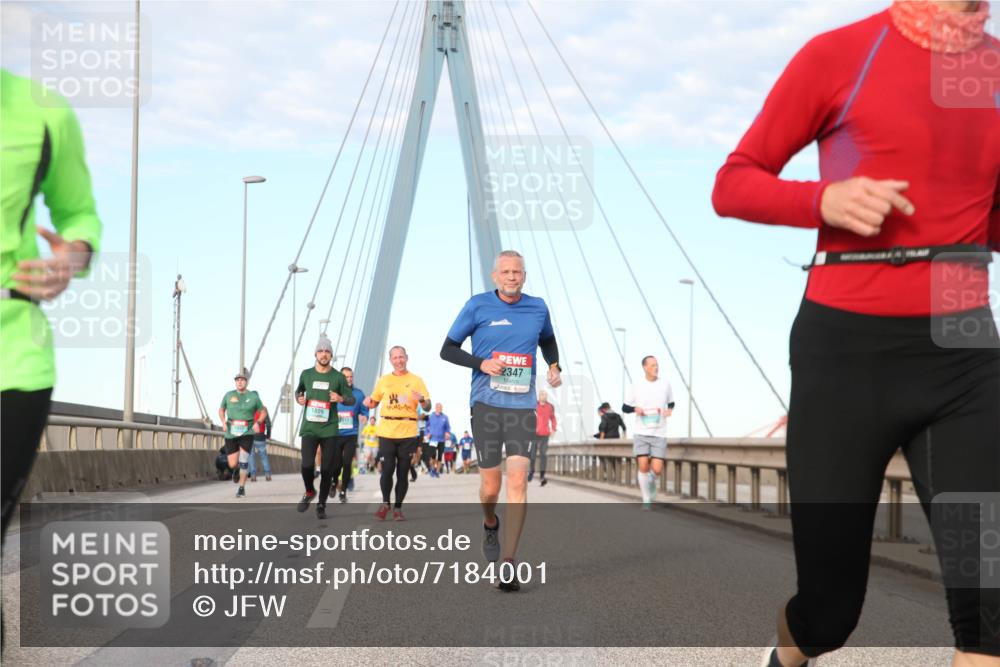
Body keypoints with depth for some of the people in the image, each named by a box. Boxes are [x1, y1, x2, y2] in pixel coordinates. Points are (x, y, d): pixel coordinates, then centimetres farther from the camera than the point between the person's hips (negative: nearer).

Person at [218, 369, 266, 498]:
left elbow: (263, 411, 10)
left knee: (243, 459, -17)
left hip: (247, 434, -2)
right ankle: (237, 470, 39)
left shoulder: (253, 397, -2)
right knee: (232, 465, 0)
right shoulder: (229, 395, 1)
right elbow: (221, 409, 16)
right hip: (231, 434, 2)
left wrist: (258, 423, -8)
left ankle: (242, 487, -1)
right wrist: (223, 421, -2)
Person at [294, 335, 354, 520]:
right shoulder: (306, 374, 6)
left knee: (327, 469, 1)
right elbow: (299, 390, 25)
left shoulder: (338, 377, 1)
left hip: (329, 429, 0)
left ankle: (321, 505, 17)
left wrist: (341, 399, -15)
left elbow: (352, 399, 6)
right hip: (309, 427, 0)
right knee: (307, 464, -14)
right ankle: (309, 492, 16)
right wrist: (299, 398, 3)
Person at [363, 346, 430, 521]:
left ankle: (398, 508, 10)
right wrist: (369, 403, -4)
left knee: (403, 472, 1)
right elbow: (374, 402, 20)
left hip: (408, 433, -1)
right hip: (386, 432, 1)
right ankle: (385, 503, 13)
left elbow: (428, 407, 3)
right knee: (387, 470, -7)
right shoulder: (383, 381, 12)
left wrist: (421, 399, -18)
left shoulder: (416, 380, 6)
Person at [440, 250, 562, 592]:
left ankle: (508, 562, -10)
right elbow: (448, 349, 4)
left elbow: (548, 341, 28)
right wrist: (481, 363, -12)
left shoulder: (537, 308, 7)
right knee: (491, 485, 2)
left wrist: (553, 366, 7)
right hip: (486, 404, -1)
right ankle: (490, 524, 38)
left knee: (518, 482, -12)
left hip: (522, 406, 1)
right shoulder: (478, 306, -1)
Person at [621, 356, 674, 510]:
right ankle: (646, 500, 6)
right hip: (641, 433, -1)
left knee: (657, 469, -8)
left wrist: (670, 410, -4)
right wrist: (635, 409, -13)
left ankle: (651, 482, 27)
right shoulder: (636, 386, 1)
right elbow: (625, 407, 8)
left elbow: (671, 403, 19)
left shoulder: (665, 384, 4)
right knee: (643, 466, -10)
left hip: (659, 433, 1)